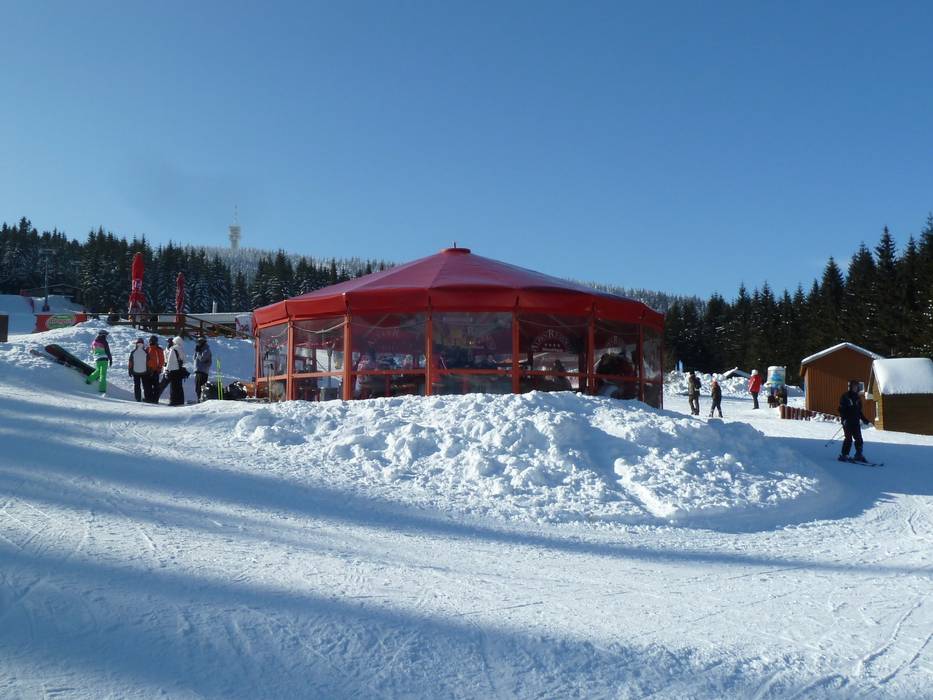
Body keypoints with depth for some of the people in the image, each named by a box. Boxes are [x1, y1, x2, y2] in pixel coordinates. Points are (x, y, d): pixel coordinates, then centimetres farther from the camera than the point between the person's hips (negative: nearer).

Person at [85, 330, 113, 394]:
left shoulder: (94, 342, 5)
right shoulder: (104, 343, -11)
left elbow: (92, 351, 16)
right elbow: (108, 352, -10)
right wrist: (110, 360, 0)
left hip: (97, 360, 5)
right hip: (104, 360, -5)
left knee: (98, 371, 28)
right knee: (103, 374, -2)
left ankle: (89, 380, 21)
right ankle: (102, 388, -4)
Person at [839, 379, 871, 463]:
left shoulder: (857, 398, 16)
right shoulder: (845, 397, -3)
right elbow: (841, 409, -8)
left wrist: (864, 420, 17)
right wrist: (844, 418, -20)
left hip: (856, 422, 6)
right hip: (847, 422, -6)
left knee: (859, 439, 1)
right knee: (849, 438, -12)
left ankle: (859, 455, 8)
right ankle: (843, 455, -6)